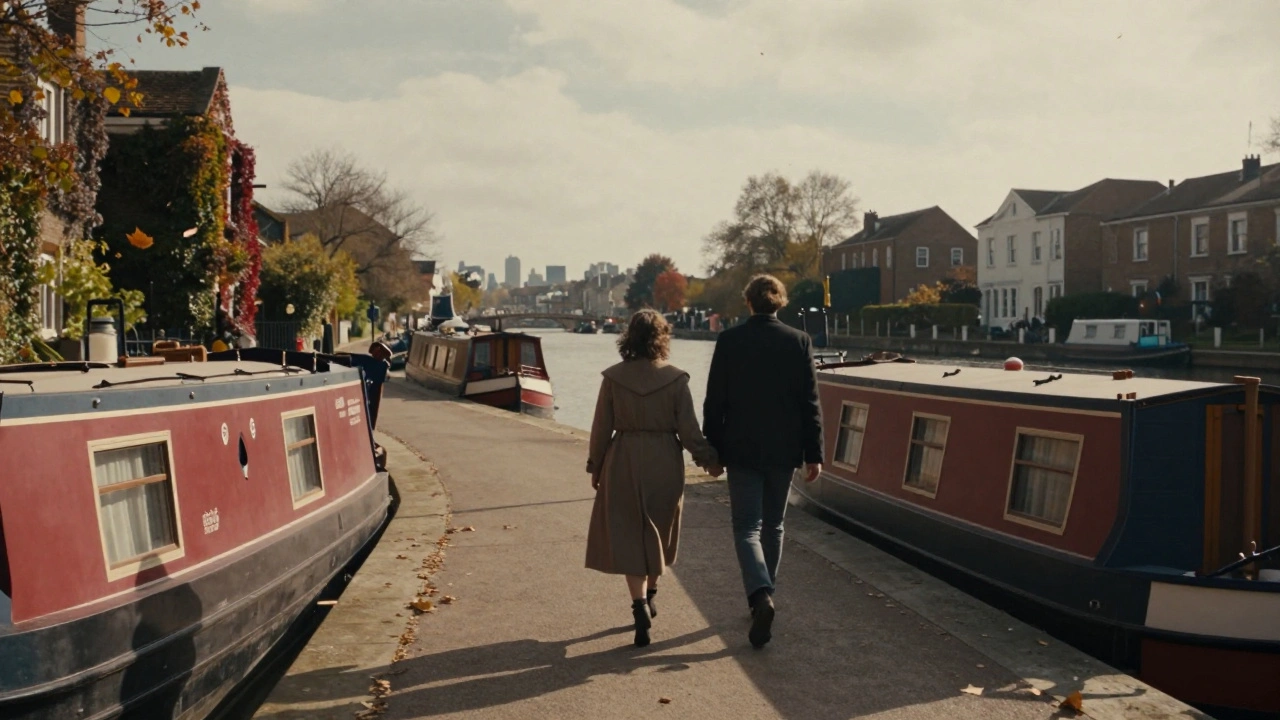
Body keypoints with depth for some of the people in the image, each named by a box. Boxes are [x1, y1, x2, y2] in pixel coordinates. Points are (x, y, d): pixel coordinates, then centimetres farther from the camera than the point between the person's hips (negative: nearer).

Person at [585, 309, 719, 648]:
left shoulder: (613, 377, -6)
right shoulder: (676, 379, -8)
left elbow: (602, 428, -1)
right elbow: (688, 430, -7)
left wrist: (595, 466, 11)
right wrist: (709, 457, 7)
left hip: (623, 462, -1)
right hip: (664, 463, 1)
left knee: (628, 536, 5)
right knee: (659, 531, 20)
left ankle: (640, 608, -7)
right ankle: (650, 596, 36)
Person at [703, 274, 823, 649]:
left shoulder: (729, 341, -5)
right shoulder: (799, 342, -2)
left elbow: (714, 402, -4)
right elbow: (810, 403, -3)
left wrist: (713, 451, 5)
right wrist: (814, 454, 2)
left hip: (741, 450, -2)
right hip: (783, 450, 2)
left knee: (747, 527, 0)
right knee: (772, 526, 17)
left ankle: (761, 595, -23)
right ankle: (762, 597, 27)